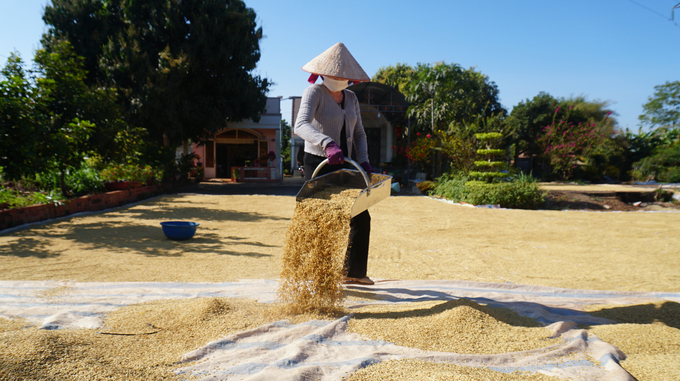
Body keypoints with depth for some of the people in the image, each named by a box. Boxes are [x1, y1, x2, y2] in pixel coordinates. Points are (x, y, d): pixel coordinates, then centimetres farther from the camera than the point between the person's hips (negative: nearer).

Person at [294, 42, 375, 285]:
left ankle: (355, 272, 22)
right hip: (318, 165, -7)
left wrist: (363, 162, -1)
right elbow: (301, 125, -26)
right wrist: (327, 144, -43)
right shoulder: (314, 92, -9)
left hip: (343, 166, 7)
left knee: (361, 217, 7)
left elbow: (359, 133, 16)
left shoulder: (351, 98, 12)